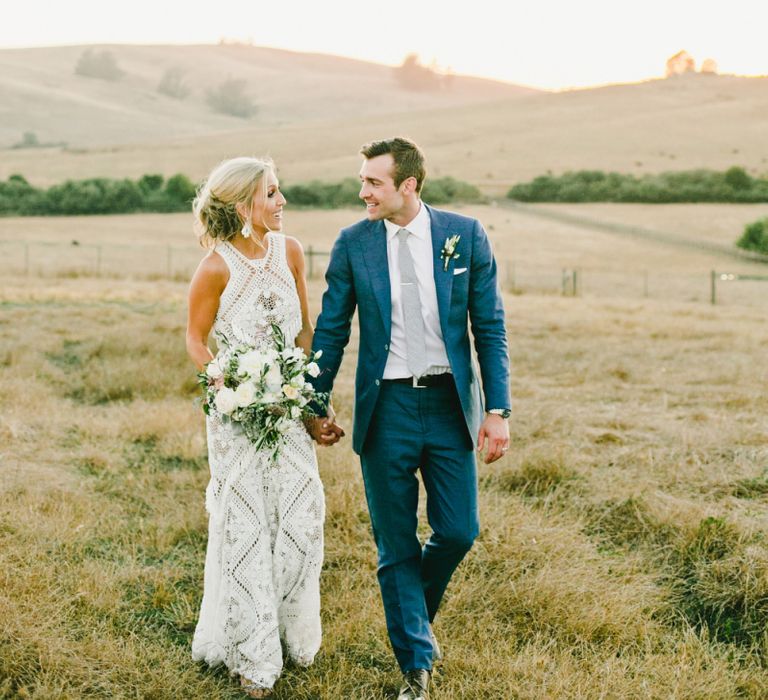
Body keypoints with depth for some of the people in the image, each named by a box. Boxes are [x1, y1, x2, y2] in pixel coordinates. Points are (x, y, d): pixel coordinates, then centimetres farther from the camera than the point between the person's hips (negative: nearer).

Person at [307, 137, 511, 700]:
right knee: (396, 546, 5)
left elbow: (490, 327, 0)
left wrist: (498, 409, -5)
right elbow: (331, 332, 6)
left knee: (459, 532, 3)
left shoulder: (465, 235, -2)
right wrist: (315, 408, 6)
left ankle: (418, 613, 34)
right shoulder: (353, 244, -1)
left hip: (450, 402, 0)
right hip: (386, 406, 0)